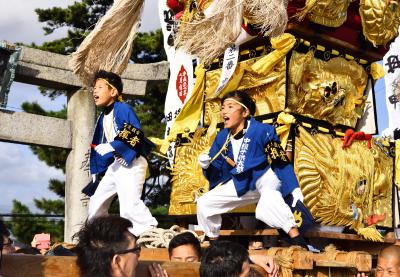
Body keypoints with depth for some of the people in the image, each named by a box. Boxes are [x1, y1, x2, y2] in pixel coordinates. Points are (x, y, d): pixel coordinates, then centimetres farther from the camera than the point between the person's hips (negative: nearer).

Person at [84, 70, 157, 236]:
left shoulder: (123, 109, -10)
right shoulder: (103, 117, 16)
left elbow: (136, 135, -22)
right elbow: (99, 145, 22)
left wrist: (112, 146, -26)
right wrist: (95, 173, 21)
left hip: (132, 163, -9)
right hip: (116, 164, 10)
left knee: (129, 206, -23)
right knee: (96, 203, 15)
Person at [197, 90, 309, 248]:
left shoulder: (262, 131, -22)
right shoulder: (222, 138, -4)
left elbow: (281, 162, -18)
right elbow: (216, 172, 3)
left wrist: (294, 189, -26)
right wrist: (207, 165, -19)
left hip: (265, 177, -6)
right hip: (240, 185, 7)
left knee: (268, 195, -42)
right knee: (204, 204, 4)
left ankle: (297, 239, -42)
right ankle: (213, 241, 27)